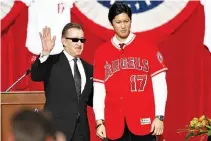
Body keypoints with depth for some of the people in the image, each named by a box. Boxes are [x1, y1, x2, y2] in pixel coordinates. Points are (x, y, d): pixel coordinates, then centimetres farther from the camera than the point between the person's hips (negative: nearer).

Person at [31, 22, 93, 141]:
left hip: (81, 131, 6)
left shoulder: (88, 68, 15)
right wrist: (45, 53, -35)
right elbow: (35, 76, -21)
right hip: (56, 129, -5)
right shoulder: (52, 62, -2)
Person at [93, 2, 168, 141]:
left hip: (143, 120, -2)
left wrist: (159, 116, -6)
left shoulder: (148, 47, 2)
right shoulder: (101, 52, 8)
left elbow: (159, 84, 0)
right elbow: (98, 90, 8)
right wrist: (99, 121, 2)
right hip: (114, 123, 2)